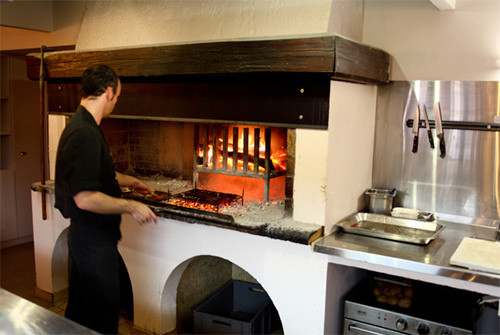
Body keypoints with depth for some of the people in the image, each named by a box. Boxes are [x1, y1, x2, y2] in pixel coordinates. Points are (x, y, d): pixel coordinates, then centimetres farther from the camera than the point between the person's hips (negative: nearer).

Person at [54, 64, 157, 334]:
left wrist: (126, 180, 34)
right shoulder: (86, 134, -25)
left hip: (87, 237, 10)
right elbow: (85, 198, -29)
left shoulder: (79, 126, 9)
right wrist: (131, 207, -19)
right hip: (94, 241, -10)